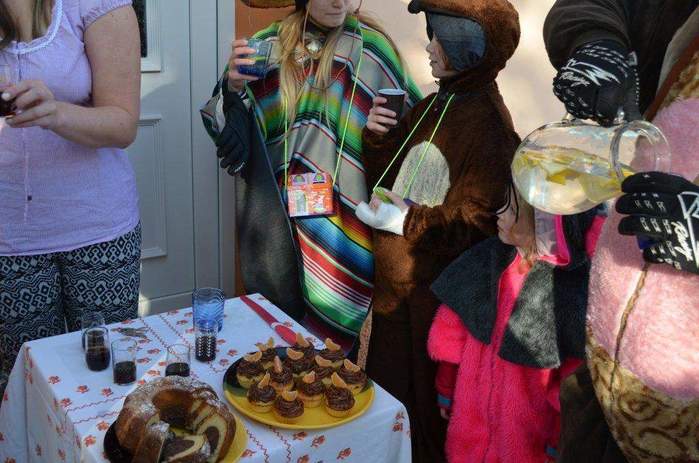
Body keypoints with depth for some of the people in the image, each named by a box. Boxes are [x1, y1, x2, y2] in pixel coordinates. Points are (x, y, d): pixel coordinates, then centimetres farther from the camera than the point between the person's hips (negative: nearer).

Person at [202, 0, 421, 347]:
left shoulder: (369, 46, -4)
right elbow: (229, 130, 3)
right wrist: (235, 87, -15)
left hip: (341, 217, -1)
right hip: (276, 209, 2)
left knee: (332, 317, 5)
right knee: (278, 313, 10)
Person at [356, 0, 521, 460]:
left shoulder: (488, 126, -18)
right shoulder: (432, 106, 6)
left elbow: (480, 221, -19)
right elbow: (387, 182, 11)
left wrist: (407, 221, -24)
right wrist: (379, 138, -6)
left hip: (439, 291, -7)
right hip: (396, 281, 8)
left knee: (431, 407, 11)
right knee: (390, 389, 22)